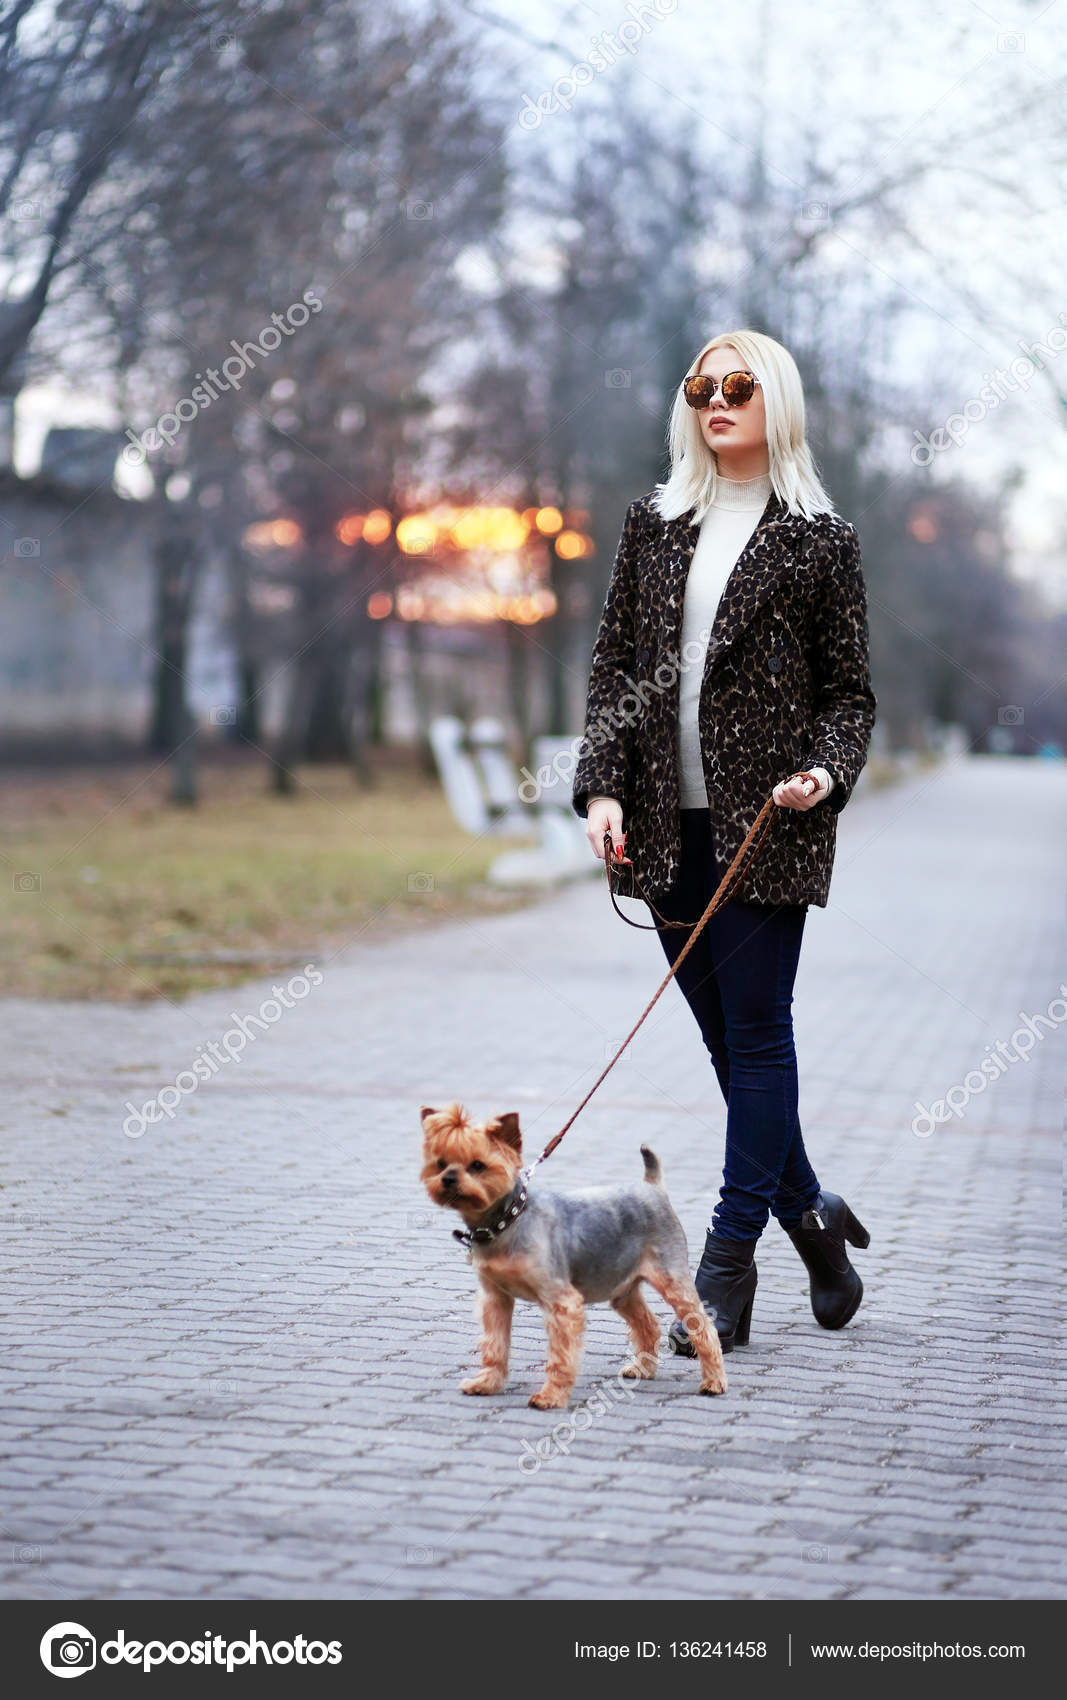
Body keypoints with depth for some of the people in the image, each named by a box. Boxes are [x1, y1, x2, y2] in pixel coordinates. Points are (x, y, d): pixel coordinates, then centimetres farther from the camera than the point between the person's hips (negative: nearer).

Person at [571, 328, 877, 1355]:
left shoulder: (820, 539, 2)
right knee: (728, 1037, 8)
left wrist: (826, 771, -15)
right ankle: (810, 1215, 25)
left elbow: (849, 690, 4)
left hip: (766, 820, -4)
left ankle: (728, 1262, 3)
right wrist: (603, 787, -1)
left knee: (755, 1031, -3)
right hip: (670, 821, 4)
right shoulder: (655, 522, 12)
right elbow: (612, 664, 10)